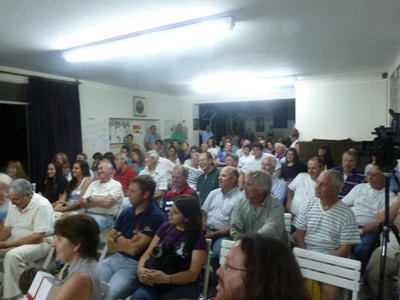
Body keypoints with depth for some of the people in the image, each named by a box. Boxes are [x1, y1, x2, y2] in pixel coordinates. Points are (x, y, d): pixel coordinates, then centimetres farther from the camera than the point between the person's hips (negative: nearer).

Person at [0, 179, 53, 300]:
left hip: (39, 243, -8)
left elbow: (37, 238, -25)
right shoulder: (14, 204, 1)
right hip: (15, 241, 8)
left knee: (12, 256, -31)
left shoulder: (42, 205, -23)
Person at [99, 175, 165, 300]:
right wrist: (127, 245, -11)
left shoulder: (155, 217, -16)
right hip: (116, 258, 7)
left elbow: (134, 249, -18)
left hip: (134, 264, -6)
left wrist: (118, 236, -1)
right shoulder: (126, 212, 6)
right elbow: (110, 242, 8)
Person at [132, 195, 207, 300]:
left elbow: (193, 274, -11)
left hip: (183, 285, -3)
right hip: (155, 280, 3)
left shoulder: (198, 238, -5)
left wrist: (166, 278, -27)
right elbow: (148, 253, 8)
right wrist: (140, 268, -13)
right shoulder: (165, 226, 9)